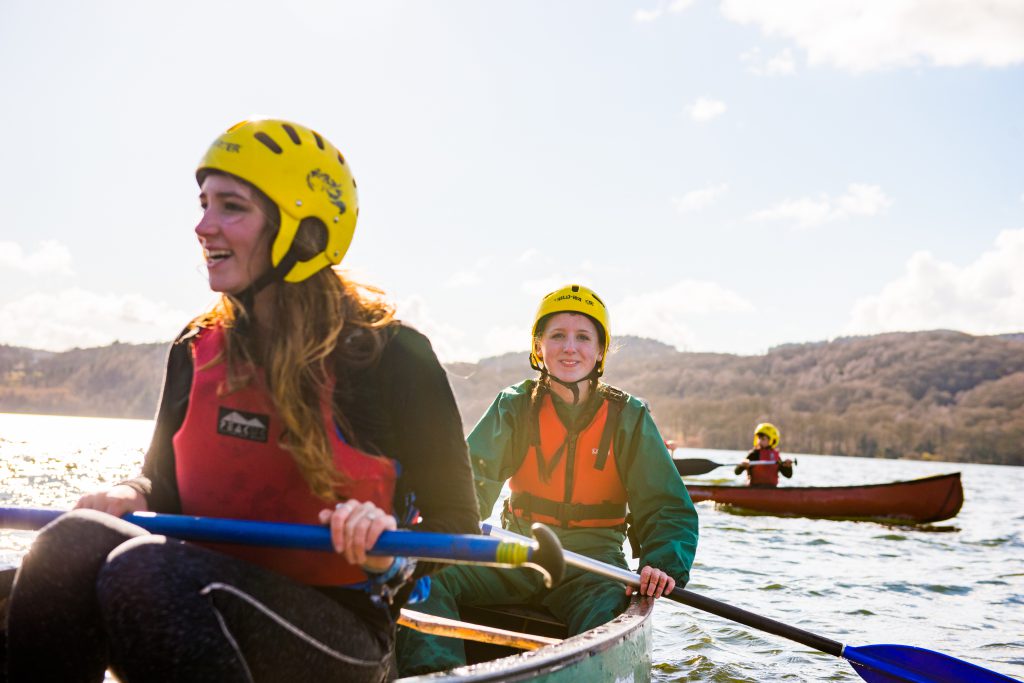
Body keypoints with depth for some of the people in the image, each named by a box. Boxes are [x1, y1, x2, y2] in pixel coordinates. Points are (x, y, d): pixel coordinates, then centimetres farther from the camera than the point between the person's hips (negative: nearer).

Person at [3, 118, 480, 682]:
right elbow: (163, 483, 19)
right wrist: (129, 498, -4)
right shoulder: (197, 351, 8)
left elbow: (456, 525, -4)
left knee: (143, 570, -31)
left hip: (339, 633, -5)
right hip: (206, 601, 5)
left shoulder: (391, 356, -9)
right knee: (71, 544, -25)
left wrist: (390, 553, -25)